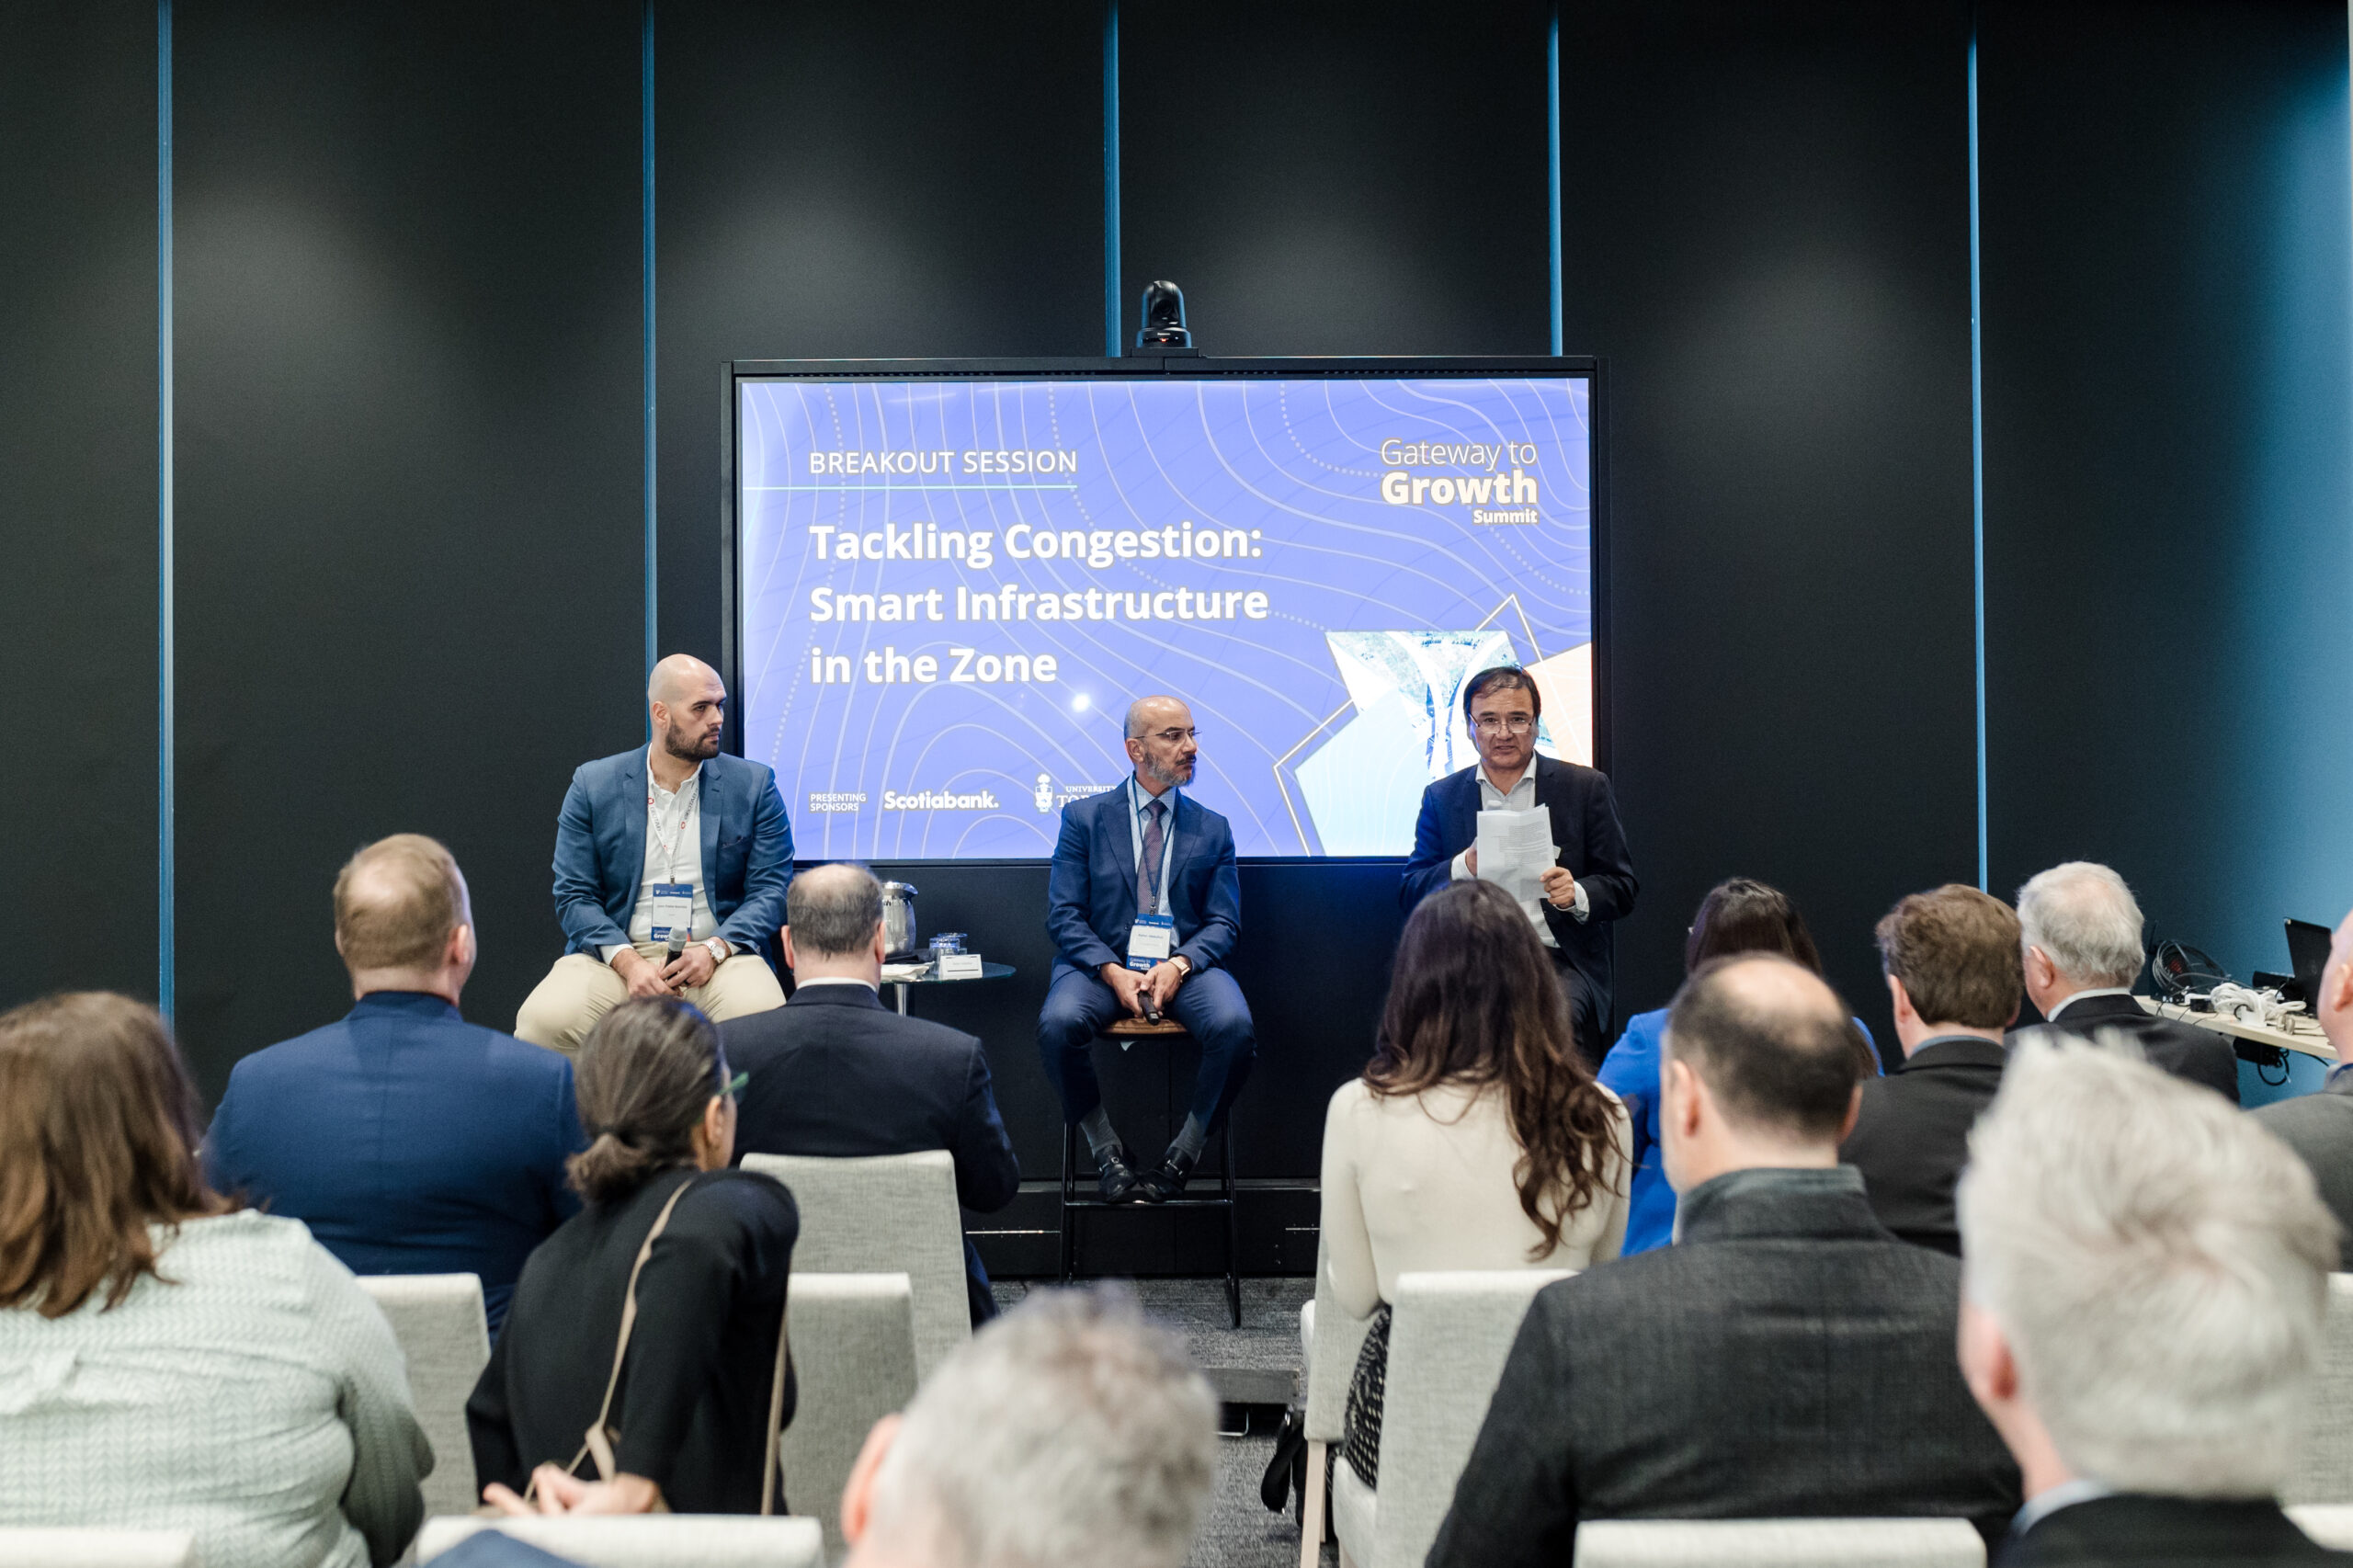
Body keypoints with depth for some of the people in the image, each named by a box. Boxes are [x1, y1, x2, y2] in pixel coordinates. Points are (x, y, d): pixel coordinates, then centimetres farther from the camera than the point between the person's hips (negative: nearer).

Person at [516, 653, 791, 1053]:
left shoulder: (754, 784, 7)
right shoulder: (592, 785, 7)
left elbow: (772, 889, 3)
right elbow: (574, 895, 3)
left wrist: (714, 950, -14)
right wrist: (627, 962, -14)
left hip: (720, 955, 0)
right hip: (615, 955, 1)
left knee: (763, 1019, -34)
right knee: (544, 1020, -29)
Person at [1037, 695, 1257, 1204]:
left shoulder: (1212, 829, 13)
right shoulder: (1084, 817, 8)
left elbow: (1223, 924, 7)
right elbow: (1063, 916, 1)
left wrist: (1178, 965, -15)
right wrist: (1113, 971, -17)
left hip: (1184, 965, 1)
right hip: (1102, 964, -1)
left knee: (1235, 1027, -31)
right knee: (1058, 1024, -33)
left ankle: (1186, 1149, -8)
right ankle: (1106, 1149, -9)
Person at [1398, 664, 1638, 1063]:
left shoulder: (1586, 787, 9)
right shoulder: (1442, 797, 14)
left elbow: (1622, 888, 8)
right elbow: (1409, 895, 8)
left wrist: (1577, 895, -16)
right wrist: (1465, 866, -12)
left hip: (1560, 962, -1)